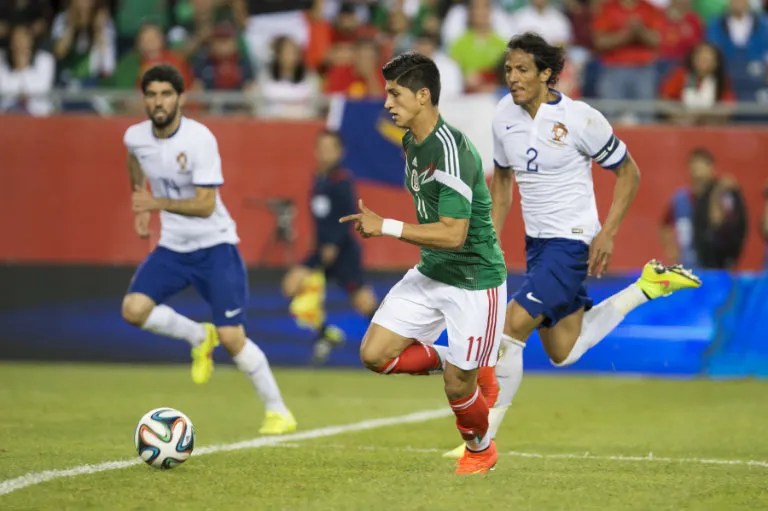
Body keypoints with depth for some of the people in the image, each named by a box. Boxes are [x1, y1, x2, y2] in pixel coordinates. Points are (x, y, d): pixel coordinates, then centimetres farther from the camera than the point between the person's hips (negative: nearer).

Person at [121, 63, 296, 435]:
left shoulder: (200, 139, -22)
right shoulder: (136, 137, -4)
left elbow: (205, 205, -24)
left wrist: (157, 203, -33)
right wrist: (139, 201, 22)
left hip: (214, 245, -5)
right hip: (172, 246, 5)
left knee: (232, 338, -12)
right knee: (133, 310, -17)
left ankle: (278, 411, 8)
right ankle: (199, 337, 11)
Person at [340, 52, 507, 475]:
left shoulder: (451, 151, -25)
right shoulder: (411, 142, 4)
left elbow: (453, 234, -28)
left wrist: (386, 227, -26)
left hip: (474, 281, -9)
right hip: (430, 273, 9)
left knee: (457, 385, 0)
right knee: (375, 354, -3)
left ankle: (481, 451, 31)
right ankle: (462, 365, 19)